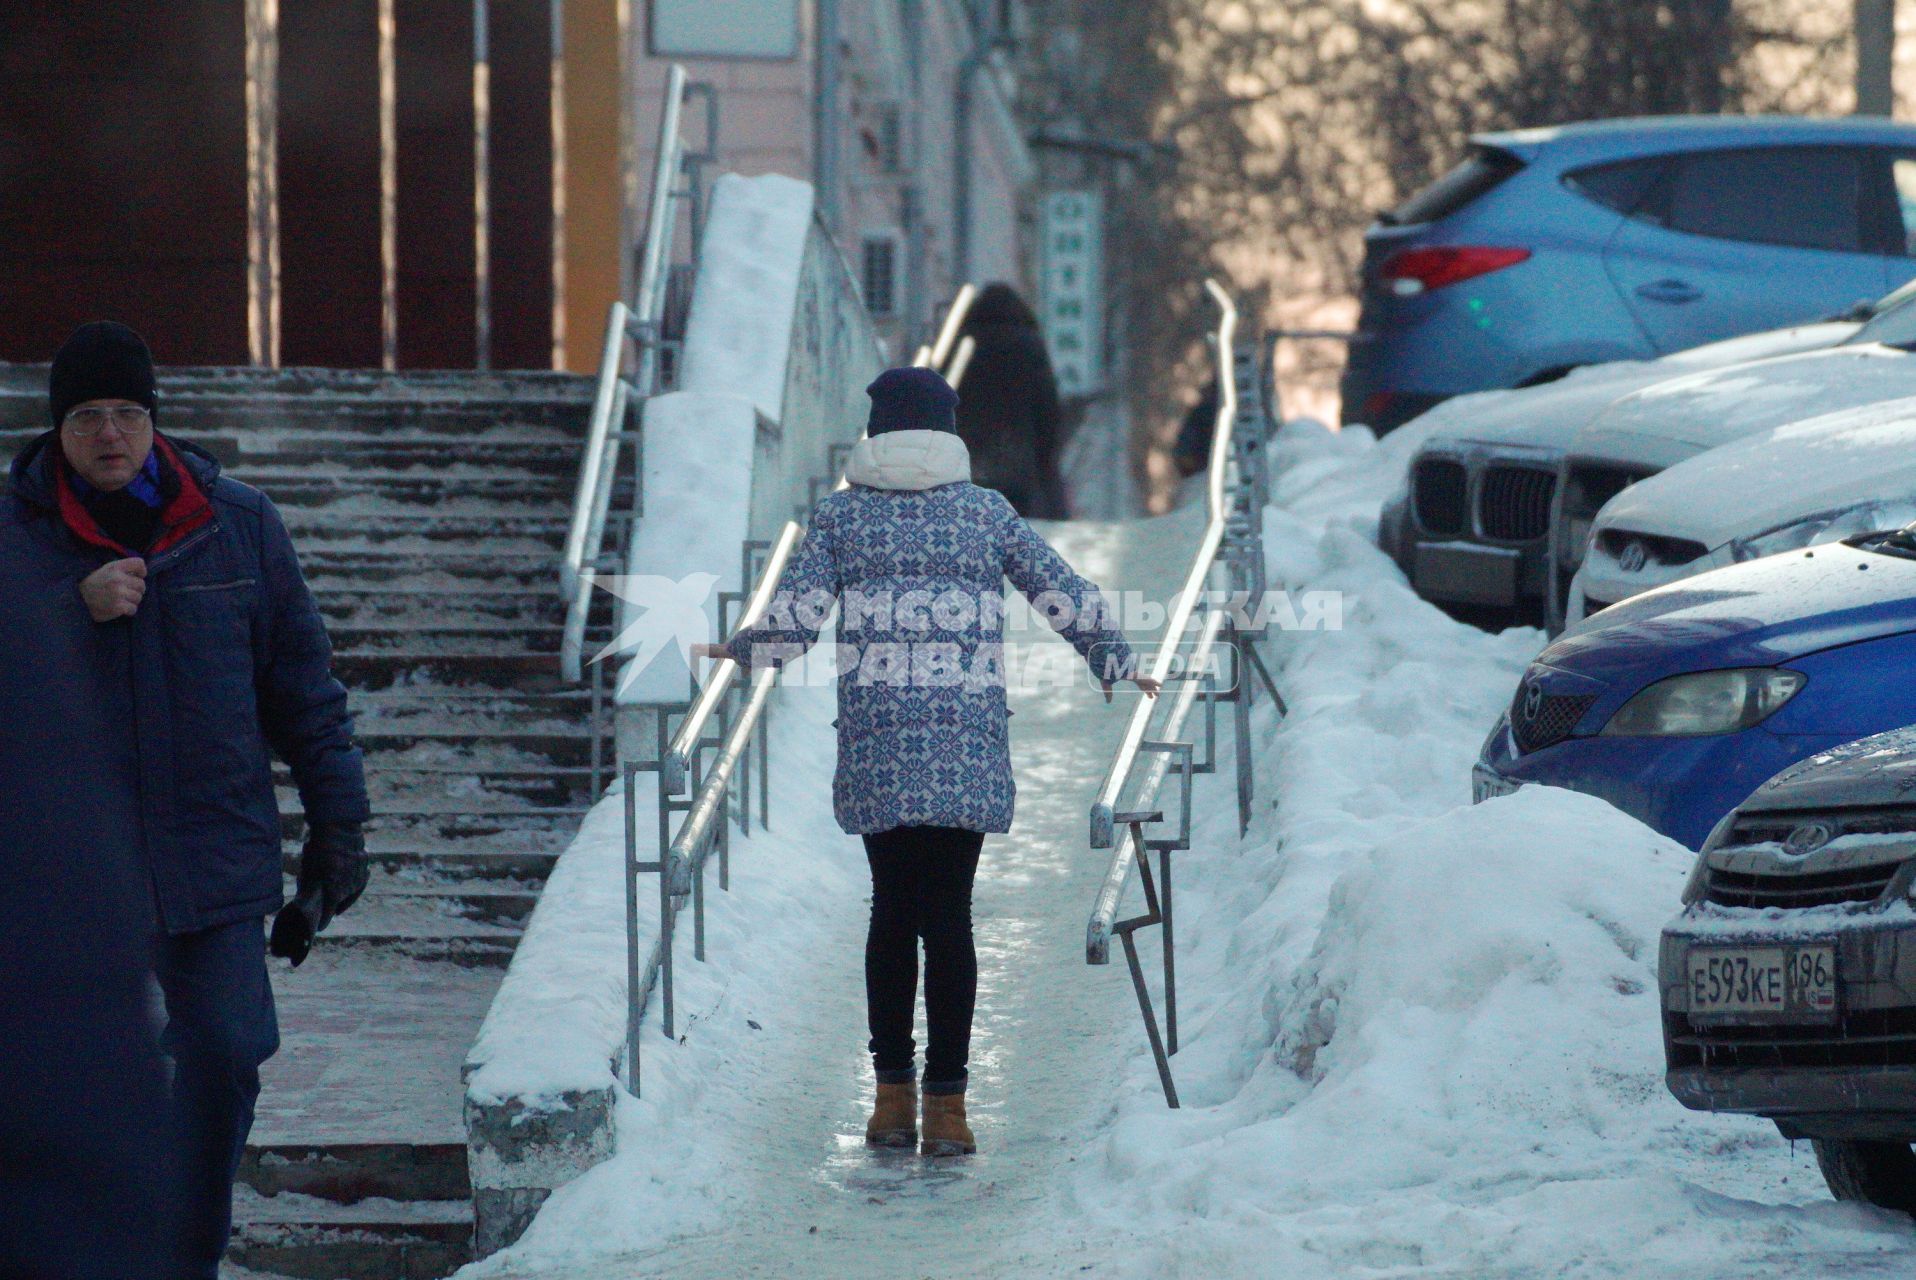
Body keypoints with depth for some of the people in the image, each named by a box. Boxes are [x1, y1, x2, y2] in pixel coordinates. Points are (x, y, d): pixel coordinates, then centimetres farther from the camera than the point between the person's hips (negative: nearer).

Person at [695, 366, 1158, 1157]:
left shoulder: (842, 514, 7)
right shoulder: (986, 512, 8)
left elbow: (793, 617, 0)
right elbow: (1068, 601, 9)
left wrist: (735, 653, 20)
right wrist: (1118, 669, 25)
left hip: (875, 740, 1)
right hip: (967, 745, -1)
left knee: (892, 911, 10)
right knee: (948, 914, 0)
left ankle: (893, 1097, 10)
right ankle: (946, 1104, -3)